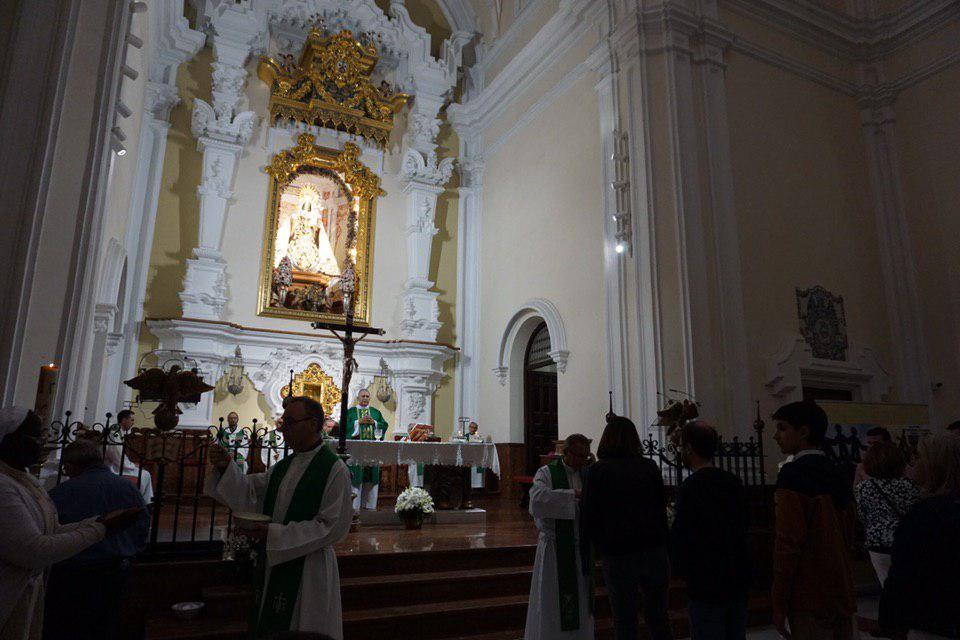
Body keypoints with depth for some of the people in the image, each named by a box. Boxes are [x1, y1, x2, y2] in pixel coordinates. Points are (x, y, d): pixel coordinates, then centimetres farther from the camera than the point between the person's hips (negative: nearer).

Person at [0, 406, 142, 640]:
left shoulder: (27, 480, 7)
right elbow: (33, 552, -28)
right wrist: (101, 529, -23)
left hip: (30, 594, 9)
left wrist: (101, 521, -8)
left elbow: (54, 531, 5)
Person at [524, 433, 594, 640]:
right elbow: (538, 497, -28)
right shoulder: (547, 473, -8)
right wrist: (574, 494, -30)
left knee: (580, 606, 15)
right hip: (555, 549, -5)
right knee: (552, 605, 4)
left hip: (581, 548, 5)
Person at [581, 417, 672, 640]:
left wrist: (585, 554, 6)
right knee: (659, 620, 16)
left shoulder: (597, 471, -6)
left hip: (618, 555, -3)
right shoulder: (650, 467, 2)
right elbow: (662, 510, 7)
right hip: (655, 551, 3)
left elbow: (589, 516, -6)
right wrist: (664, 549, 16)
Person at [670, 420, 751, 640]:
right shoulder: (734, 482, 3)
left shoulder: (691, 487, -18)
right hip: (738, 581, 7)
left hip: (706, 586, -7)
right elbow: (742, 529, 12)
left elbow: (679, 537, -15)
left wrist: (681, 570, 3)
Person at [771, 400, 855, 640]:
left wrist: (779, 604, -13)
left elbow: (788, 543, -19)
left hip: (810, 599, -8)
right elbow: (848, 536, 14)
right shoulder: (838, 474, 9)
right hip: (843, 594, 8)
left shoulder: (793, 474, -15)